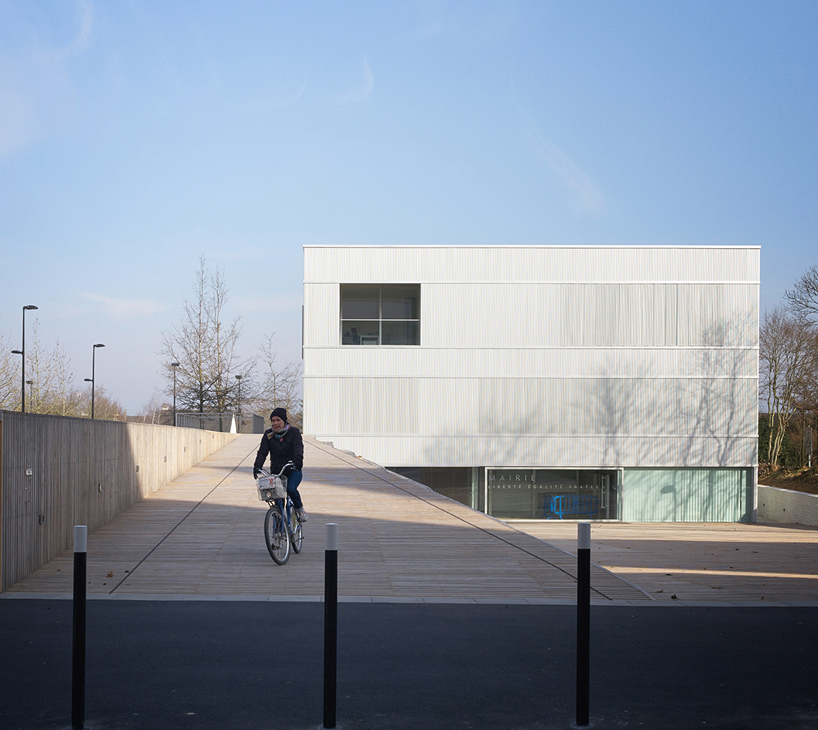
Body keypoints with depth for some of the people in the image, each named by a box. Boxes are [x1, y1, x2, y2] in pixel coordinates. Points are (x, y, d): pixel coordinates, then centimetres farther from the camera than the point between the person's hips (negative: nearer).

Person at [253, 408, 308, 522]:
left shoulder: (294, 432, -2)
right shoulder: (268, 435, 4)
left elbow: (298, 447, -19)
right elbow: (262, 452, -5)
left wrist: (298, 458, -41)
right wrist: (257, 466, -23)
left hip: (293, 470, -3)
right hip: (276, 471, 3)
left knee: (291, 488, -28)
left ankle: (300, 509, -2)